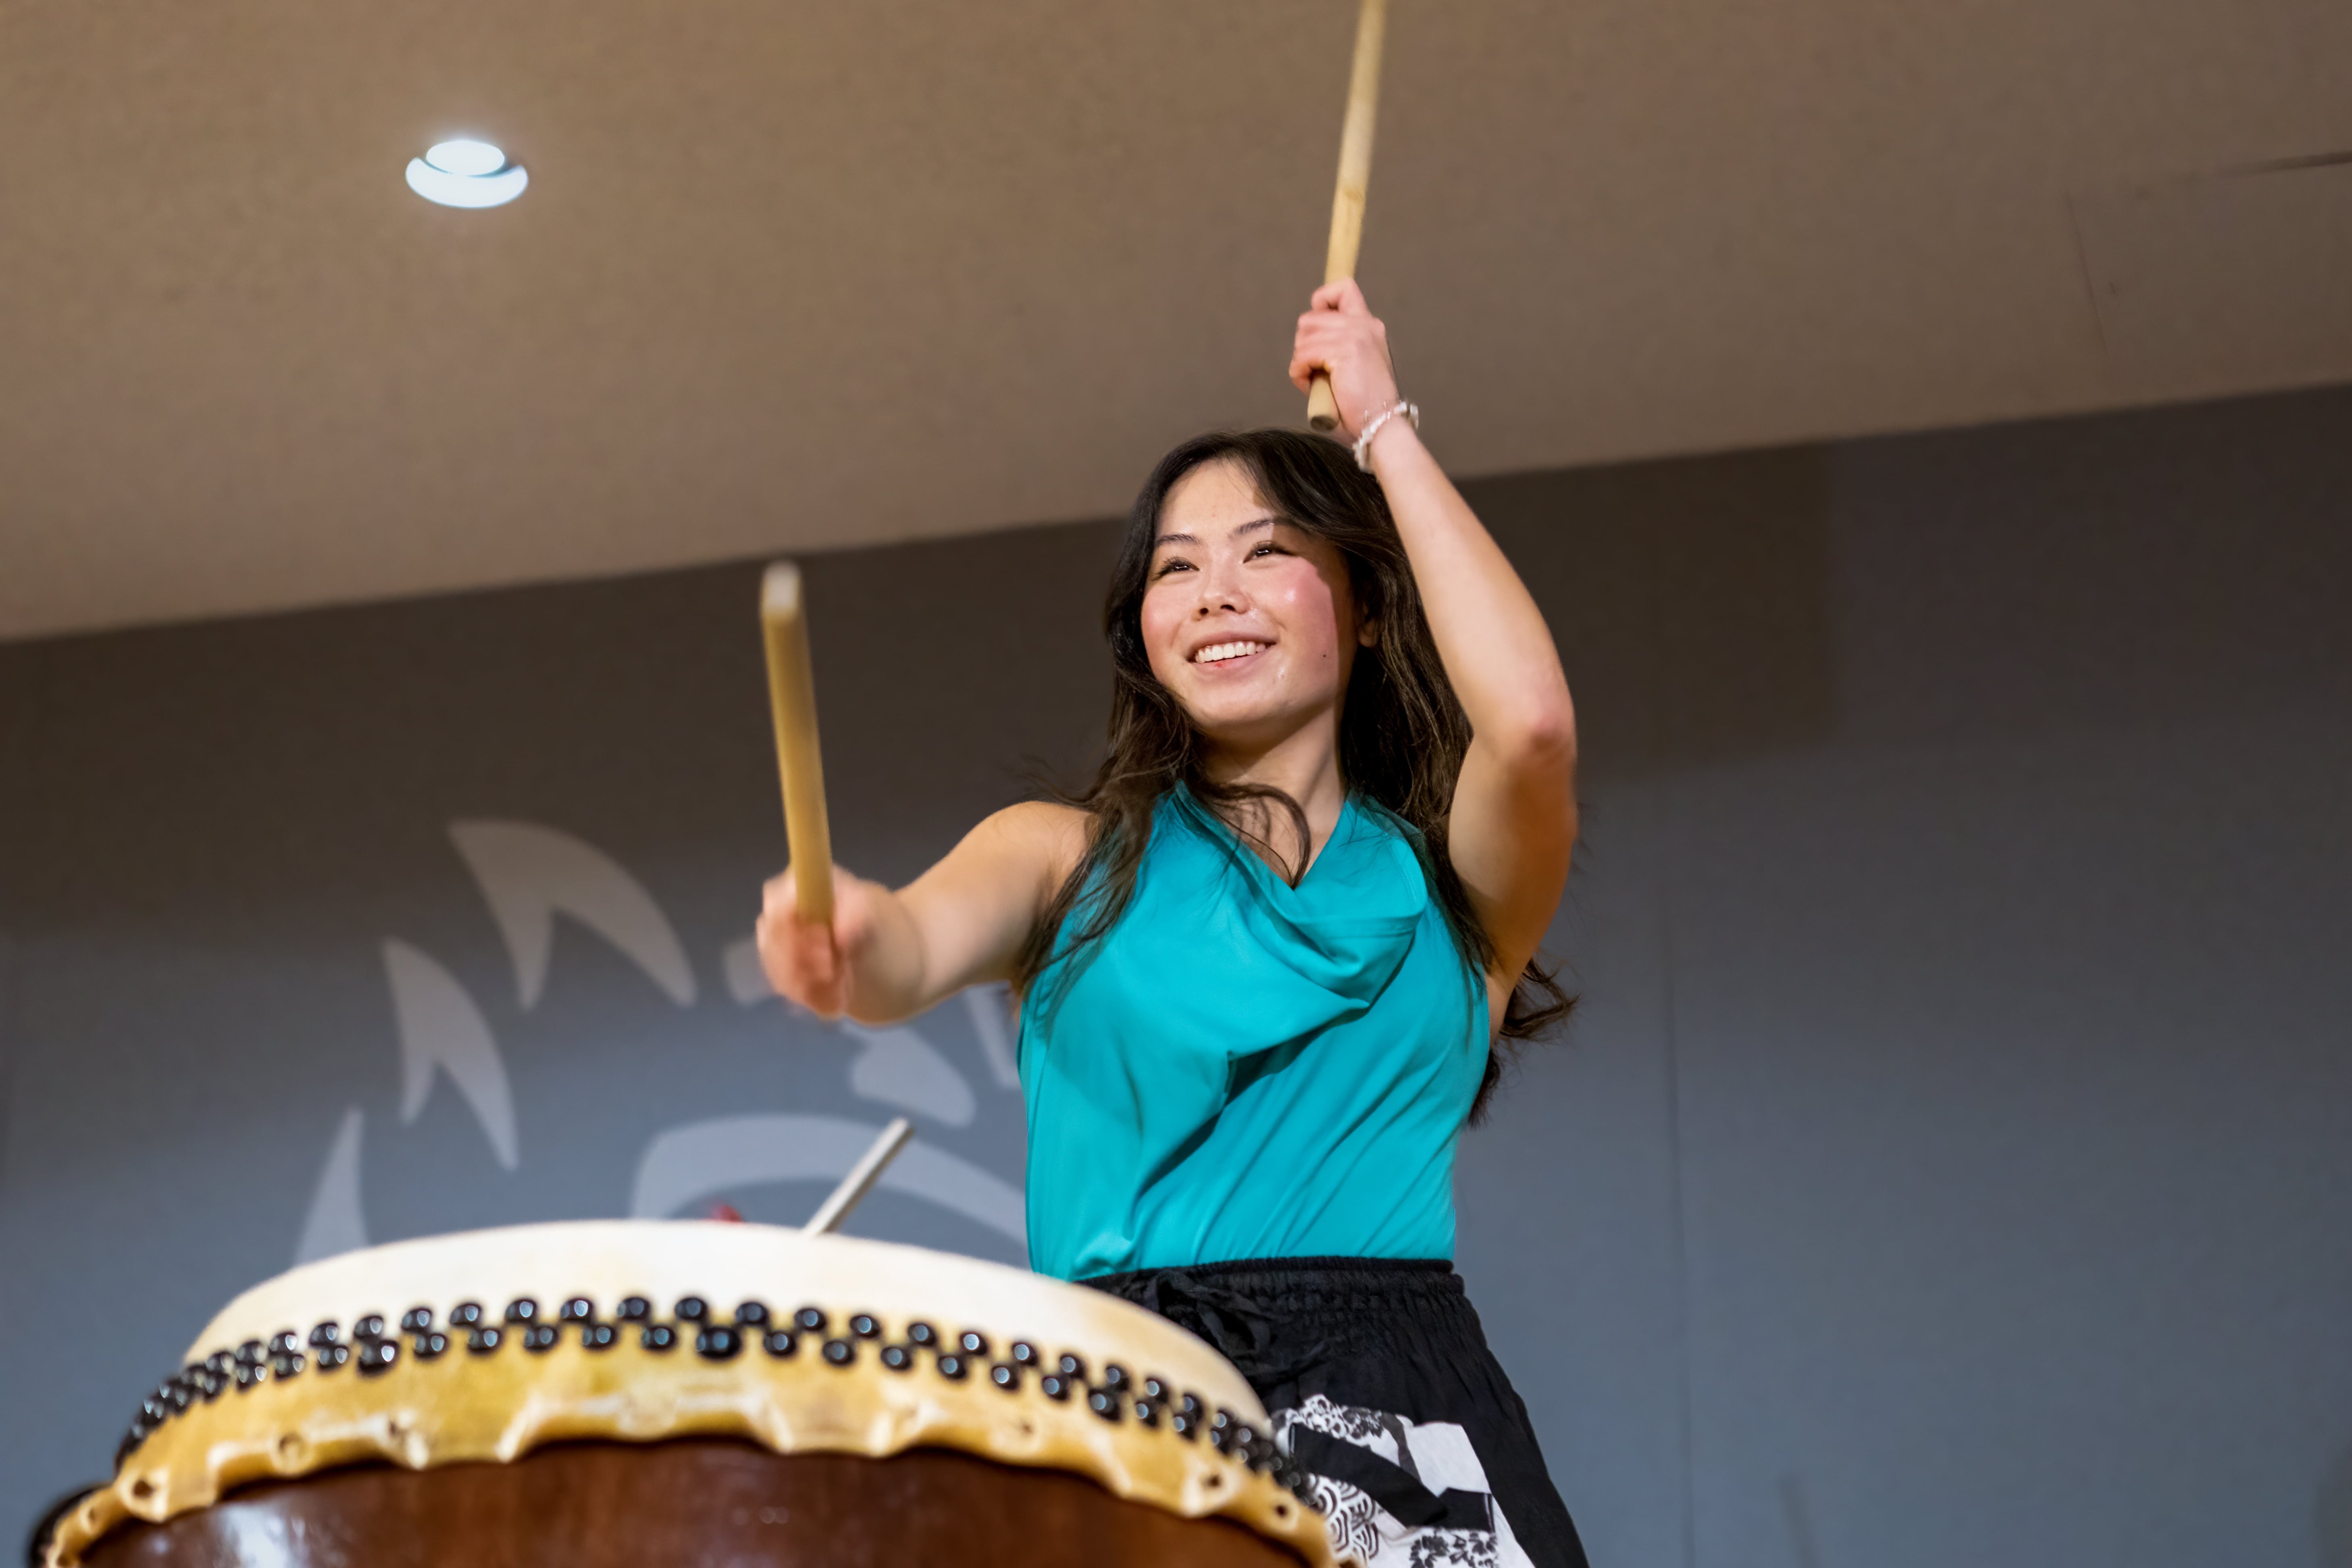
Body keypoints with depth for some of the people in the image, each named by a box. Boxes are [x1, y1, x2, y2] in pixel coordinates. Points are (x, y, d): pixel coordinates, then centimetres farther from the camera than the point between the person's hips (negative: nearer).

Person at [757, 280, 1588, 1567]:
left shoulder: (1446, 875, 14)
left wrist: (1382, 426, 4)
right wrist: (853, 945, -29)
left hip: (1395, 1428, 0)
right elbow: (924, 941, -4)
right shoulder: (1072, 856, 16)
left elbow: (1532, 722, -7)